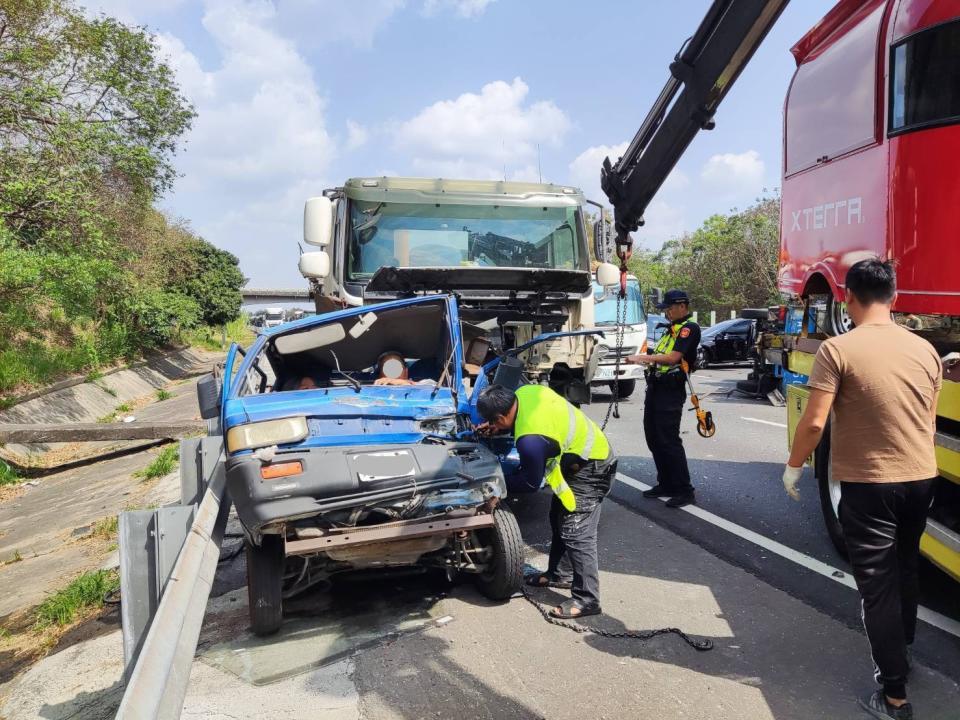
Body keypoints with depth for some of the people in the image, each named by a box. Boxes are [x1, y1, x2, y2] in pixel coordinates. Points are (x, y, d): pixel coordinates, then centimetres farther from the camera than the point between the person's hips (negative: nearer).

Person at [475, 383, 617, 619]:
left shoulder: (530, 441, -34)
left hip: (592, 468, -10)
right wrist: (497, 428, 5)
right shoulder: (527, 392, -11)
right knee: (559, 520, 19)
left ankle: (587, 600, -3)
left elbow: (532, 483, -17)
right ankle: (560, 574, 33)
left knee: (576, 533, -10)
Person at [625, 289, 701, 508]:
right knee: (654, 439, 12)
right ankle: (666, 484, 22)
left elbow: (673, 358, -21)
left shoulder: (689, 328, -10)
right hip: (656, 388, 10)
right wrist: (645, 361, 5)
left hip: (671, 391, -10)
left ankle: (684, 491, -1)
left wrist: (643, 357, -18)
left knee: (669, 441, -9)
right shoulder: (672, 328, 19)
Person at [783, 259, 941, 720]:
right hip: (920, 479, 6)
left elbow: (813, 422, -17)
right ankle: (900, 655, 42)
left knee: (877, 586, 3)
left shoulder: (838, 349, -16)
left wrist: (793, 467, -1)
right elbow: (929, 422, 13)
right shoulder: (925, 349, 3)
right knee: (904, 570, 24)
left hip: (868, 485, -6)